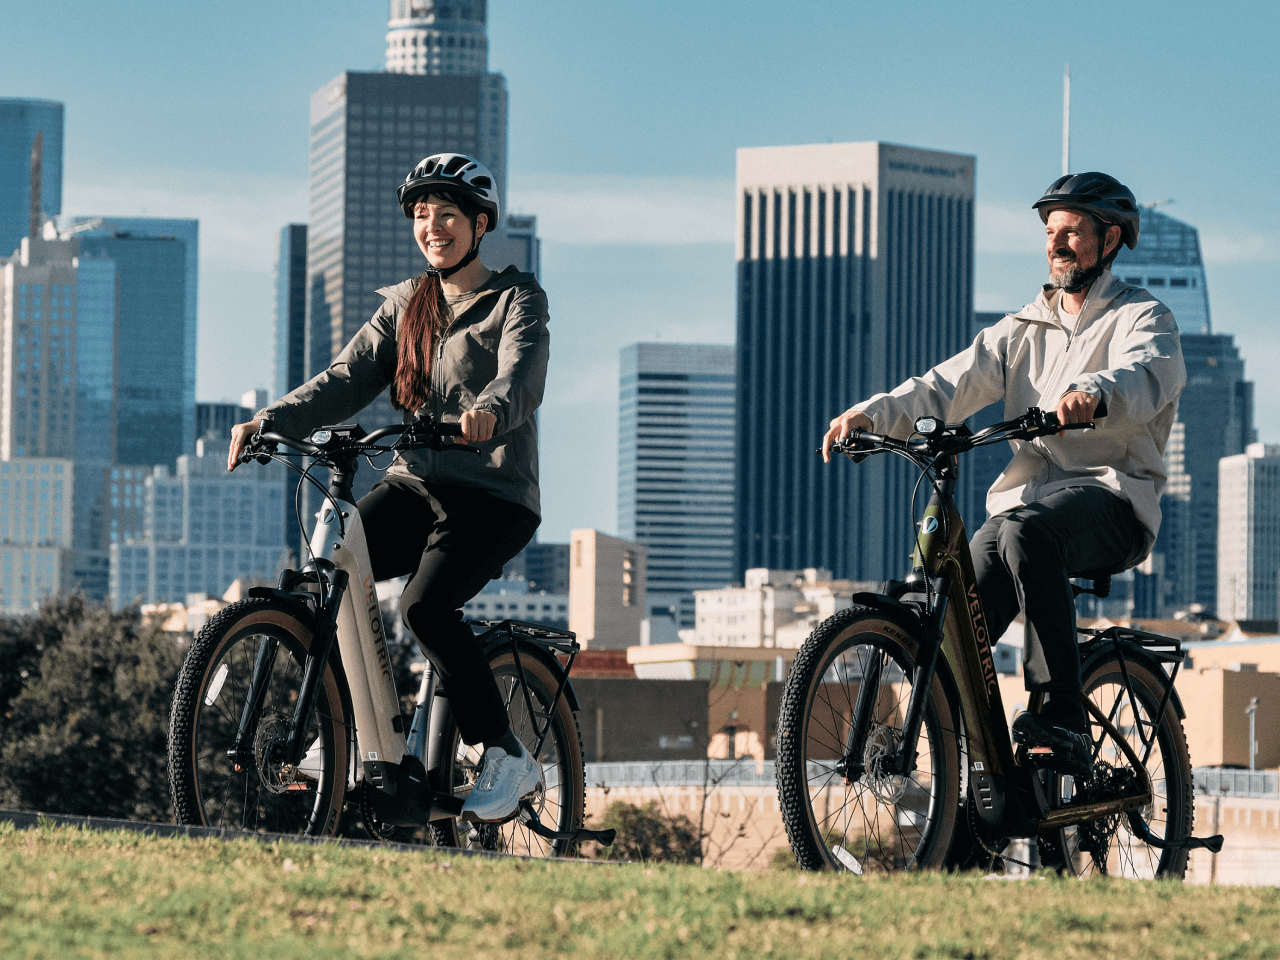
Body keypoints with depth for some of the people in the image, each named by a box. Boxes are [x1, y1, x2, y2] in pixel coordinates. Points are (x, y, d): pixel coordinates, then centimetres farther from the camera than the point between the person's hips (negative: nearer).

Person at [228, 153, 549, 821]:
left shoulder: (517, 299, -1)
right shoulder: (406, 304, 15)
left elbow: (520, 375, -21)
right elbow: (348, 378, 3)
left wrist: (489, 411, -46)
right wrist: (270, 422, -15)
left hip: (493, 497, -5)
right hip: (415, 484, 5)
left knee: (425, 605, -29)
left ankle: (506, 758, -17)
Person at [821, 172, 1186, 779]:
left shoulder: (1141, 318, 5)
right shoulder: (1023, 332, 22)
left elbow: (1144, 376, -20)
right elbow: (949, 387, 8)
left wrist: (1094, 394, -44)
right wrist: (874, 414, -12)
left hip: (1111, 496, -5)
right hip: (1027, 498, 5)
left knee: (1026, 530, -38)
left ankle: (1063, 719, -37)